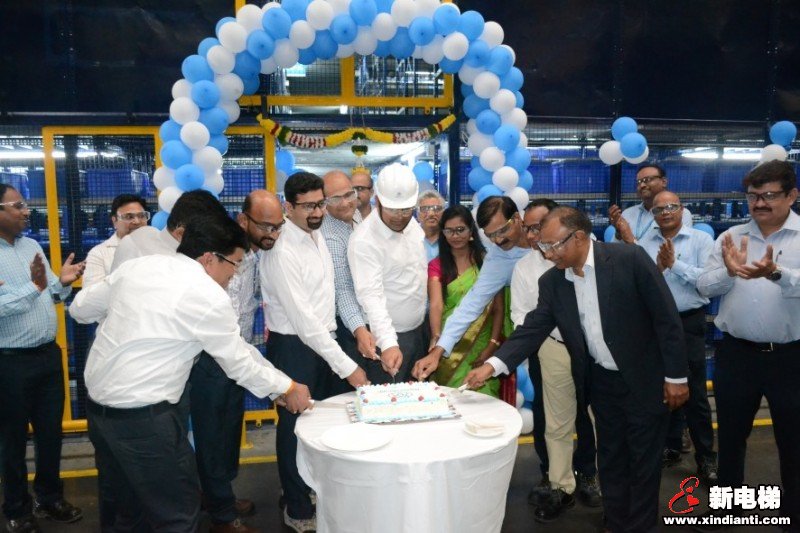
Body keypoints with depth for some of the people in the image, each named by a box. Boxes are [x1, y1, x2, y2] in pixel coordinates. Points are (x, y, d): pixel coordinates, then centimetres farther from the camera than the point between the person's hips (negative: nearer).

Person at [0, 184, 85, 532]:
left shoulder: (32, 245, 8)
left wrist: (62, 283, -9)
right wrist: (34, 286, -29)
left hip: (48, 354, 6)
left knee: (51, 431, 16)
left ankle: (50, 499, 35)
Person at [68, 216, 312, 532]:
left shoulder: (137, 266, 5)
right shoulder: (209, 295, -14)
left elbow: (80, 309, 15)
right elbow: (239, 363, -5)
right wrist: (287, 388, 8)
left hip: (97, 404, 8)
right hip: (143, 416, -8)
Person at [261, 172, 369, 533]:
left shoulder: (317, 235, 4)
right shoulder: (282, 252, -23)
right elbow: (304, 320, -26)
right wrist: (347, 366, -25)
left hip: (322, 341, 8)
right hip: (294, 347, -8)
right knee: (296, 426, 7)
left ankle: (312, 486, 42)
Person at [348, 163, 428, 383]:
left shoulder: (412, 223, 1)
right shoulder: (364, 240, -23)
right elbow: (371, 296, -30)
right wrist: (388, 344, -41)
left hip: (419, 330, 7)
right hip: (388, 336, -7)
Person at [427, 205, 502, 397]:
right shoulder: (436, 266, 2)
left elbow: (499, 308, 3)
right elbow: (436, 304, -14)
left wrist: (492, 345, -8)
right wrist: (437, 339, -30)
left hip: (480, 344, 0)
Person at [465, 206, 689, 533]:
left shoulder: (630, 259, -19)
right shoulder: (551, 282, -6)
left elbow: (666, 318, -14)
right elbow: (532, 329, -6)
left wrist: (676, 376, -12)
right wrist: (493, 365, -20)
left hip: (645, 379, -4)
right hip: (601, 382, 4)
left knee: (644, 463, 9)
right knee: (610, 460, 17)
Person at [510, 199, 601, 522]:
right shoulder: (524, 267, -1)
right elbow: (521, 314, 4)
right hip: (556, 349, 0)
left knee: (591, 415, 14)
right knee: (557, 421, 7)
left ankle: (585, 476, 36)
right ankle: (561, 486, 24)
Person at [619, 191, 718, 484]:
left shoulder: (701, 240, -3)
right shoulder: (644, 243, 3)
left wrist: (675, 263, -16)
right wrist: (658, 267, -19)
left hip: (689, 323, -3)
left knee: (694, 392, 2)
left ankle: (706, 457, 17)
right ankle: (671, 446, 32)